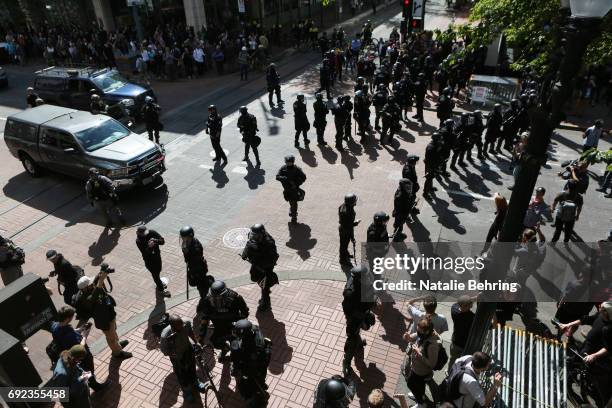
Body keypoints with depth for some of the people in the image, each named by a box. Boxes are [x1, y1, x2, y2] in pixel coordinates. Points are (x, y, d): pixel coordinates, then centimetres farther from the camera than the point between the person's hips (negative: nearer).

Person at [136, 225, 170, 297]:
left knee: (158, 270, 27)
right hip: (149, 260, -4)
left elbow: (163, 241, -18)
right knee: (155, 274, 12)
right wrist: (149, 247, -48)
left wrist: (155, 240, -37)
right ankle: (161, 289, 32)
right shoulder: (139, 241, -26)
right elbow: (144, 253, -30)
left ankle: (158, 282, 56)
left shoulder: (152, 232, -18)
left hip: (157, 255, 4)